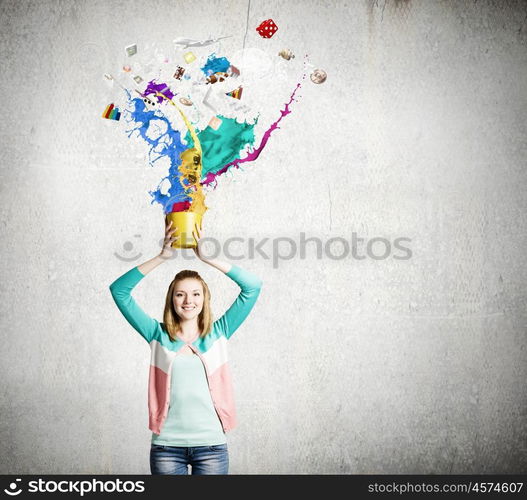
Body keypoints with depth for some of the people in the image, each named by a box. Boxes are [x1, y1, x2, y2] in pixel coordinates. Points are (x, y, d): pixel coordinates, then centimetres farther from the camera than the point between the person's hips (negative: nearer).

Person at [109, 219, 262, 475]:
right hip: (167, 446, 0)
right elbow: (119, 290, -2)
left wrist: (208, 258, -9)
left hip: (211, 445, 0)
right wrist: (161, 257, -9)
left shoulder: (218, 333, 4)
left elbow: (253, 285, -4)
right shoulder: (158, 336, 5)